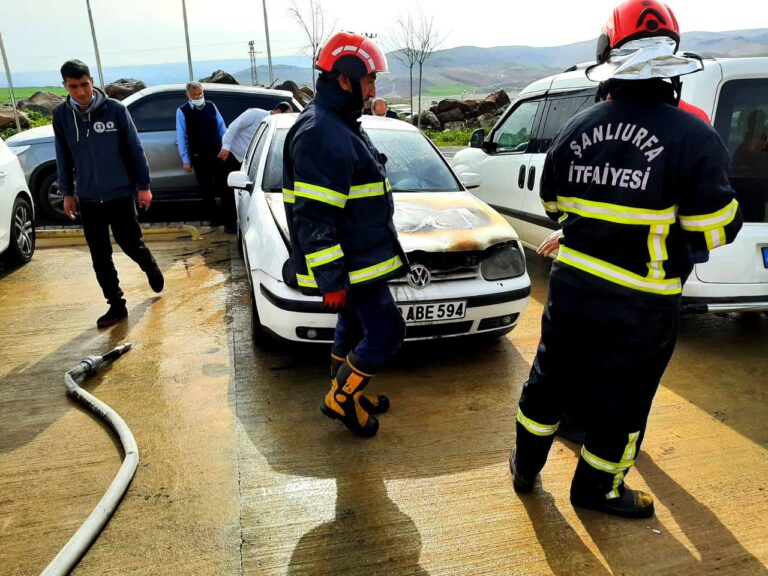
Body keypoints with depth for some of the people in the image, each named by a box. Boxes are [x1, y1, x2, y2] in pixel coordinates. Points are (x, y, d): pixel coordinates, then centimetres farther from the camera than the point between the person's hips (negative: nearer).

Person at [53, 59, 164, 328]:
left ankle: (151, 269, 39)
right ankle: (116, 305, 19)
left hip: (120, 194, -3)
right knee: (100, 257, 6)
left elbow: (135, 149, -4)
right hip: (88, 199, 3)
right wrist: (67, 192, 10)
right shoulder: (61, 115, 1)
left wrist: (143, 185, -5)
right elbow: (63, 157, 9)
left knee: (131, 244, 6)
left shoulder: (115, 109, -8)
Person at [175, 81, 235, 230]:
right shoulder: (182, 111, -3)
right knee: (206, 189, 10)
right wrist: (186, 160, -4)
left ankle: (230, 221, 6)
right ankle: (214, 217, 25)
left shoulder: (211, 106, 4)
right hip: (198, 157, -1)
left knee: (225, 187, 1)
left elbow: (222, 128, 9)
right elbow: (181, 137, -2)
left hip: (217, 153, 1)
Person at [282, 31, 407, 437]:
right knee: (386, 332, -2)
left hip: (360, 255, 10)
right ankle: (340, 398, 15)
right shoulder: (321, 134, -22)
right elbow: (313, 218, -25)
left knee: (354, 329, 20)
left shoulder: (340, 126, 13)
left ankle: (346, 396, 37)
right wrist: (331, 280, -24)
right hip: (352, 265, -10)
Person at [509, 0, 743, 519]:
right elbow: (717, 229, -13)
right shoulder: (692, 136, -16)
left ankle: (526, 467, 38)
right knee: (620, 398, 15)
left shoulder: (576, 131, -1)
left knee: (551, 378, 20)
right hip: (640, 305, -4)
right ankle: (597, 488, 34)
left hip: (571, 286, 4)